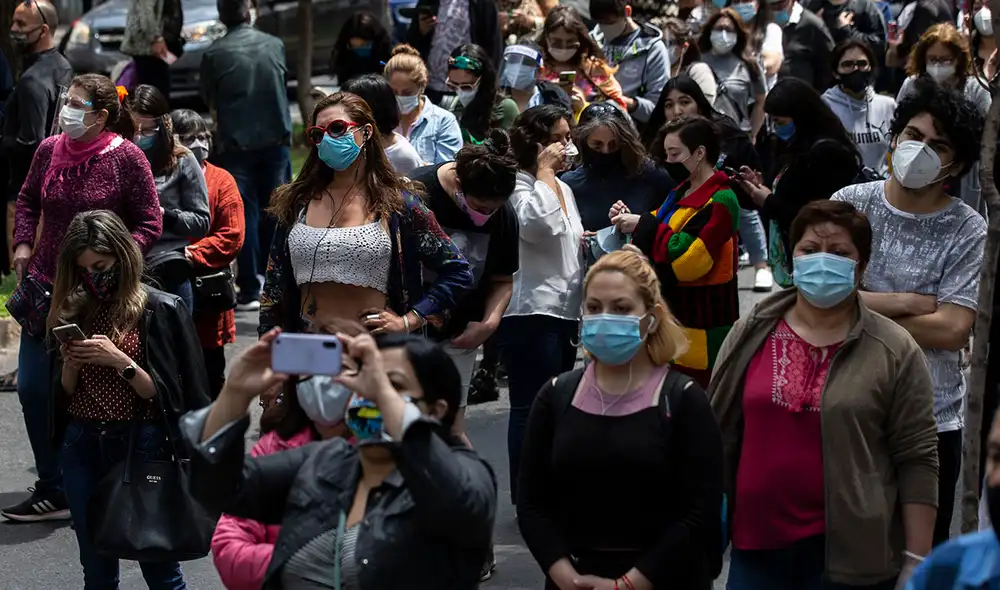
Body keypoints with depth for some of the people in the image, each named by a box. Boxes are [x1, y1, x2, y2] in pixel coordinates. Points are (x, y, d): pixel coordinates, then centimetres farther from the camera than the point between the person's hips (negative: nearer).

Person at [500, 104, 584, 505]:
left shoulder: (563, 188, 18)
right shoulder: (519, 186, -11)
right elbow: (537, 223, -33)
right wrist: (545, 171, -21)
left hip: (565, 312, 10)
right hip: (530, 313, -10)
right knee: (531, 408, -8)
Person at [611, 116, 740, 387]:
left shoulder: (720, 201, -14)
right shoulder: (681, 193, 14)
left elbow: (688, 258, -22)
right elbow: (659, 238, 21)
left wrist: (644, 225, -16)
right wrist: (630, 220, 2)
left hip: (704, 320, -9)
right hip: (674, 313, 9)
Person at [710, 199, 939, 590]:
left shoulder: (895, 352, -4)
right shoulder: (751, 335, 5)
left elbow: (917, 461, -5)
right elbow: (720, 435, 10)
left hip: (851, 556, -3)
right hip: (756, 547, 3)